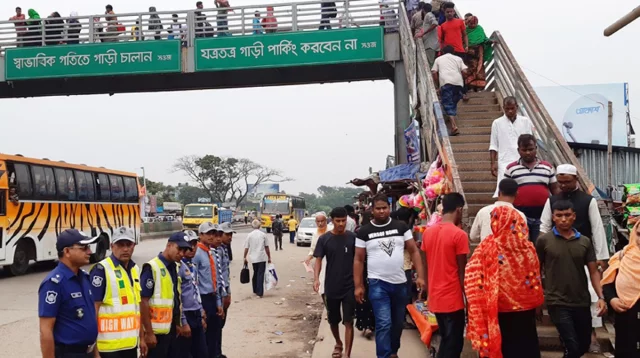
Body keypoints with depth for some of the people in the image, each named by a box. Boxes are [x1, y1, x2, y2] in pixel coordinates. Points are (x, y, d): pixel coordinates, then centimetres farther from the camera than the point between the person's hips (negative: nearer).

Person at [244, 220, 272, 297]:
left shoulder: (249, 235, 0)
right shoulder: (263, 235, -2)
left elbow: (246, 248, 1)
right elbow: (267, 247, 1)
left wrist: (245, 257, 11)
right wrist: (269, 257, 9)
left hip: (253, 258, 2)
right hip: (262, 257, -2)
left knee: (255, 273, 18)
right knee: (261, 274, -2)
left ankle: (255, 290, 26)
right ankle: (260, 293, -7)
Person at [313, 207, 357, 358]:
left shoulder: (352, 237, -3)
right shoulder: (324, 239, -3)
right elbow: (318, 260, -2)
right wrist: (316, 278, -18)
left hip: (349, 286, -1)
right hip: (331, 287, 1)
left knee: (348, 322, -5)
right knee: (333, 320, 16)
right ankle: (338, 343, 42)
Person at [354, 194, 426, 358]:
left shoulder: (401, 227, 1)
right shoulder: (364, 232, -1)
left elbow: (414, 251, 2)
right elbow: (358, 260, 3)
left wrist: (420, 276, -7)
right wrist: (358, 286, -2)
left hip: (400, 283, 3)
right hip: (378, 284, -3)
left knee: (398, 323, 16)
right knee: (384, 324, -11)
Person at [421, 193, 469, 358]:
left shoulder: (428, 232, 5)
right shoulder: (459, 235, -14)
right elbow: (462, 272, -13)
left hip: (434, 298, 6)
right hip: (452, 298, -6)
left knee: (445, 340, 20)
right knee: (454, 343, 4)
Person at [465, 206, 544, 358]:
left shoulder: (487, 247, -16)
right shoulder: (528, 247, -8)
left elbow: (471, 277, -18)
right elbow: (535, 280, 2)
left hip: (499, 311, -2)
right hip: (525, 309, 2)